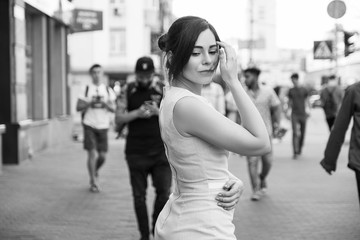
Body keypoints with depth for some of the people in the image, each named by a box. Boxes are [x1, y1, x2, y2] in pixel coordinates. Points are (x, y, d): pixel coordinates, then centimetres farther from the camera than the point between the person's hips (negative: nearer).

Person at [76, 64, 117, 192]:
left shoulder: (108, 90, 9)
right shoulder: (86, 89, 3)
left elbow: (114, 109, 5)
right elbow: (78, 107, 1)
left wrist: (105, 103, -13)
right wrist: (90, 102, -13)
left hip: (103, 126, 2)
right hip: (89, 125, -2)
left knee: (102, 156, 2)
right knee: (92, 154, -10)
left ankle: (95, 170, 35)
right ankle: (93, 182, 2)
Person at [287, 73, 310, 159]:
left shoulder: (304, 90, 2)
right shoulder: (291, 91, 6)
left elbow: (307, 101, 8)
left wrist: (308, 110, -3)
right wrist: (288, 111, 8)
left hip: (303, 114, 1)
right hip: (294, 114, -1)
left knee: (302, 133, 9)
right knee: (295, 133, -13)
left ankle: (300, 150, 28)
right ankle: (295, 152, -17)